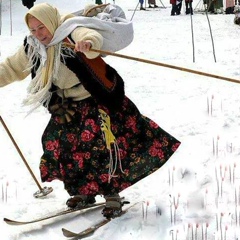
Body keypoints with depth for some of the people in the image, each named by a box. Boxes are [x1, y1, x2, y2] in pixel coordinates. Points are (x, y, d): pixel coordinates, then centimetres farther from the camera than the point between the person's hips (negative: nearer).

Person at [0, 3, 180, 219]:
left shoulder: (71, 33, -22)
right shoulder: (33, 48, -1)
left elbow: (93, 37, -44)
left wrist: (88, 44, -68)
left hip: (97, 100, -7)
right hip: (69, 107, 7)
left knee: (103, 146, -15)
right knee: (56, 143, 1)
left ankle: (112, 195, -5)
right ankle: (83, 191, 14)